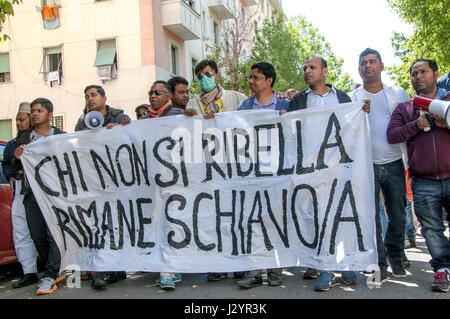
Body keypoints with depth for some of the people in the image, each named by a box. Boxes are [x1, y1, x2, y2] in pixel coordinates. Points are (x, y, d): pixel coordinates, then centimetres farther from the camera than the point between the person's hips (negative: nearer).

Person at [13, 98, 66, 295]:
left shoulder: (61, 137, 4)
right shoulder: (24, 138, 16)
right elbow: (17, 170, 19)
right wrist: (17, 159, -2)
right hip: (31, 194, 5)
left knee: (54, 235, -8)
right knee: (37, 237, 7)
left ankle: (50, 276, -2)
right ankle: (54, 271, 21)